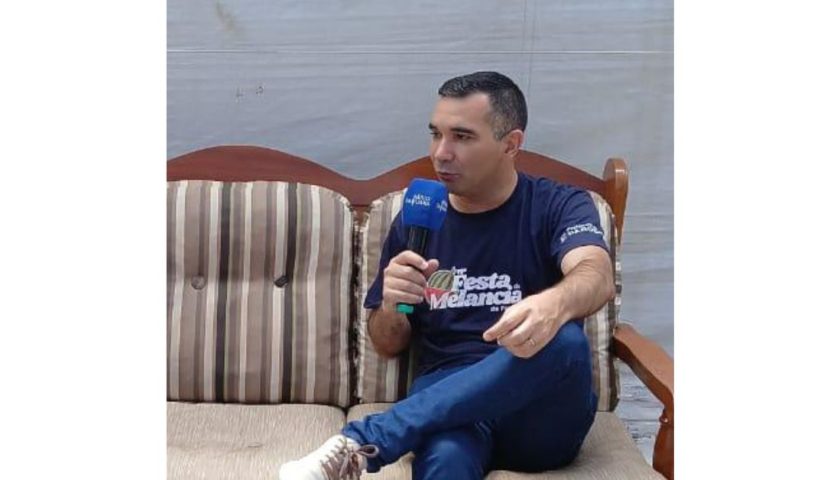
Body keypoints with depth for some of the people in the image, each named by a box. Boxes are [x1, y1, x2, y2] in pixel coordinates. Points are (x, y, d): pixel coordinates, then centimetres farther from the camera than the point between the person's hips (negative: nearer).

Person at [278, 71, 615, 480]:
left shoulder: (559, 206, 2)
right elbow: (388, 346, 15)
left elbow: (598, 278, -21)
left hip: (541, 415, 1)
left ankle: (363, 442, -36)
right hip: (445, 396, -1)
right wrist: (392, 305, -9)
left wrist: (552, 305, -46)